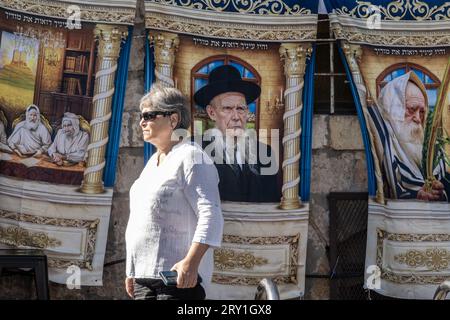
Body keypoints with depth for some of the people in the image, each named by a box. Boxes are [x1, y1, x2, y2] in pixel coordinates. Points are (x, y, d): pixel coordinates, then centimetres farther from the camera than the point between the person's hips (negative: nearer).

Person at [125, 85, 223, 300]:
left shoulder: (191, 157, -8)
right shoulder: (153, 162, 20)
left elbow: (211, 216, -19)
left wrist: (191, 261, -30)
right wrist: (132, 270, 26)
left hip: (179, 277, -9)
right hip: (144, 277, 9)